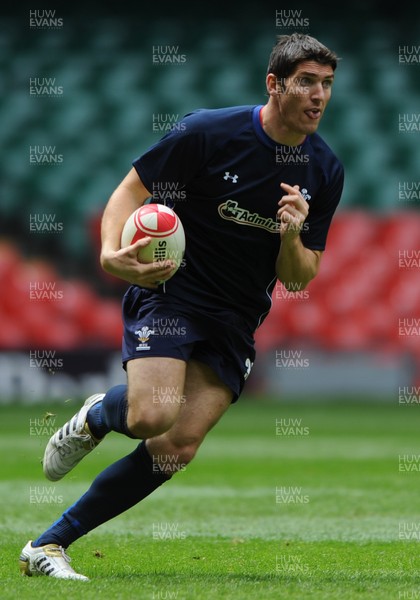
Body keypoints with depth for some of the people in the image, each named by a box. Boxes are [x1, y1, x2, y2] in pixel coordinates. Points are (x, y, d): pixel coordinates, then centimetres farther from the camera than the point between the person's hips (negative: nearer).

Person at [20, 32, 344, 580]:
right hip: (169, 292, -4)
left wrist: (292, 238, -17)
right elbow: (132, 188, -5)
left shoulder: (325, 170, 1)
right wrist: (113, 252, -25)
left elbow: (299, 278, 6)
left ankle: (48, 546, 0)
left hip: (237, 319, 5)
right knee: (153, 414, -29)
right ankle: (94, 418, 10)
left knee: (177, 448, -10)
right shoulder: (210, 131, -13)